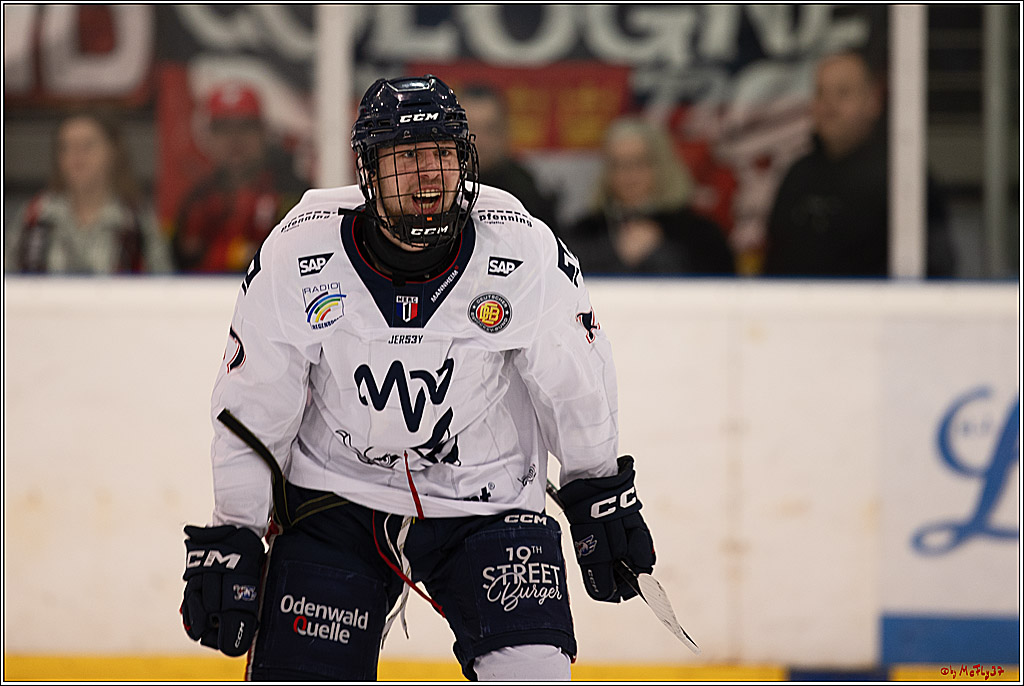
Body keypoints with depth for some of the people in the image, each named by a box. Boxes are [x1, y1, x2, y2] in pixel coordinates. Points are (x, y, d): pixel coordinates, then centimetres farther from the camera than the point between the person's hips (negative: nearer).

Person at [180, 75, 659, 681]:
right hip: (337, 491, 0)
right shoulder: (299, 257, -17)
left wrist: (601, 494, 8)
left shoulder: (525, 252, -16)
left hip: (486, 504, 0)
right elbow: (250, 413, -6)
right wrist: (229, 541, -6)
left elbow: (575, 384, 1)